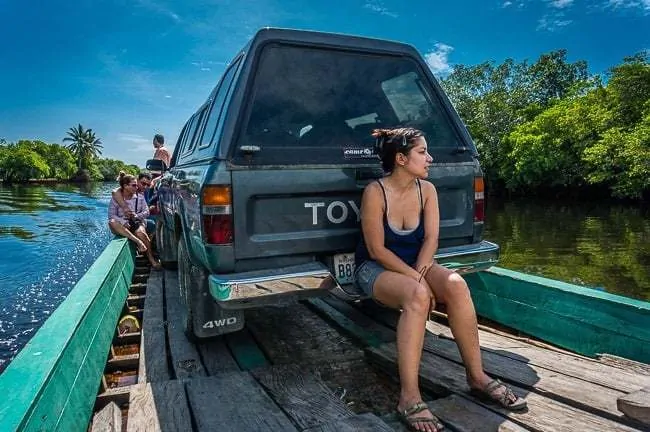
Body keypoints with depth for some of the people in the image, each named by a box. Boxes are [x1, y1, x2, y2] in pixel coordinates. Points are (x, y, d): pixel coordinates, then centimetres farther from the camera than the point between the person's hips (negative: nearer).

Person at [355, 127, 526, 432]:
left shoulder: (427, 190, -1)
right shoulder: (375, 192, -18)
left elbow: (431, 239, -5)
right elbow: (377, 250, -19)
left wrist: (418, 274, -21)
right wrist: (415, 279, -23)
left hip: (415, 264, 5)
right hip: (376, 268, -5)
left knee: (456, 285, -26)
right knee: (418, 295, -36)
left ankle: (476, 376, -13)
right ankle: (409, 398, -34)